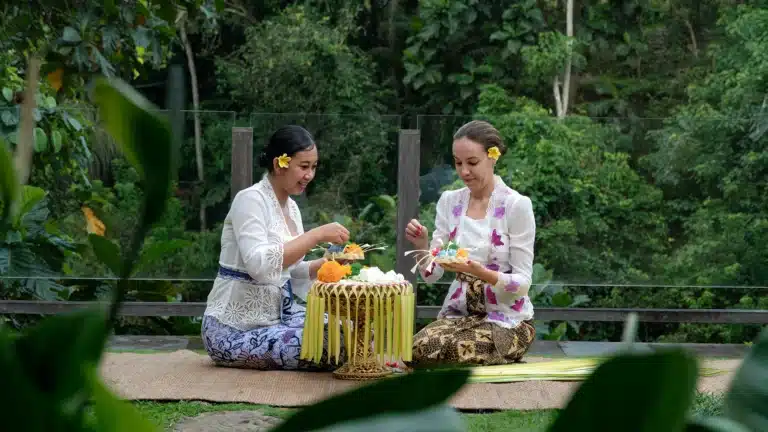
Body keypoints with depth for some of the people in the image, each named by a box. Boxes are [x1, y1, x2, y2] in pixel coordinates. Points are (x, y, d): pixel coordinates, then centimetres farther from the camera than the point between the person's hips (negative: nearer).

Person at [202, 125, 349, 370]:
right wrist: (316, 235, -28)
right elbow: (260, 265, -29)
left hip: (279, 314, 8)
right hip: (234, 331, -8)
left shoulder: (291, 207, 11)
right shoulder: (250, 200, -14)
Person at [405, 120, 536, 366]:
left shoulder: (517, 205, -8)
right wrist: (421, 246, -16)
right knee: (418, 349, -26)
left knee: (459, 352, -32)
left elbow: (522, 282, -10)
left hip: (506, 317, -4)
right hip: (459, 313, 4)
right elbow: (431, 275, 5)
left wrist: (479, 271, -28)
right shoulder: (449, 202, 6)